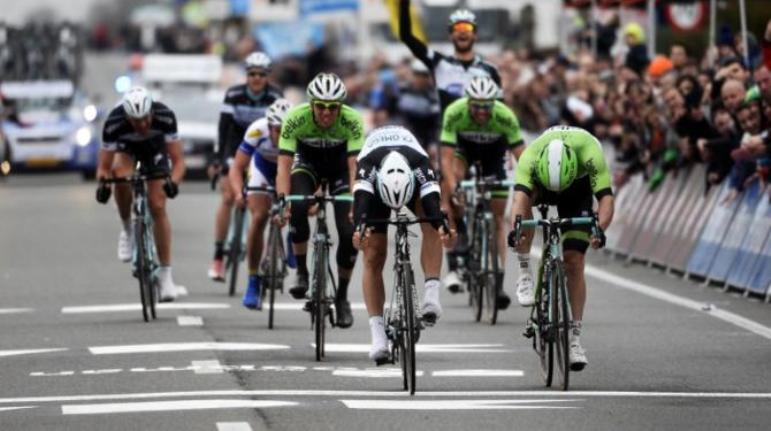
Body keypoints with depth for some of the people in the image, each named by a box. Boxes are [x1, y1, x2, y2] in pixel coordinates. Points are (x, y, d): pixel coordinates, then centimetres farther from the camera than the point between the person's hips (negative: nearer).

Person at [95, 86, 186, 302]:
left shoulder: (164, 117, -36)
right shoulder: (114, 124, -36)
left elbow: (178, 160, -32)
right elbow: (104, 166, -29)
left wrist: (173, 181, -52)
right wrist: (103, 182, -51)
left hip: (155, 147, 0)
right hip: (126, 147, 0)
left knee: (158, 207, -12)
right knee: (121, 178, -33)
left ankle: (165, 274, -6)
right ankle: (127, 231, -6)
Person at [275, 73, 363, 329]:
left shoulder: (352, 121, -32)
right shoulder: (296, 118, -32)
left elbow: (355, 166, -37)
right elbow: (284, 165, -33)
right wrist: (281, 200, -47)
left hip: (339, 166, 0)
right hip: (308, 162, 0)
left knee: (349, 232, -15)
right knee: (297, 207, -32)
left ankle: (342, 297, 5)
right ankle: (301, 272, -12)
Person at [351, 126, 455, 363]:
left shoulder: (421, 164, -41)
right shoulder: (368, 165, -42)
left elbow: (431, 199, -54)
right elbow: (361, 199, -56)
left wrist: (441, 226, -73)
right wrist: (359, 228, -76)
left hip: (415, 181, 0)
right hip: (375, 184, 0)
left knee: (430, 220, -32)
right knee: (373, 258, -12)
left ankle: (431, 294, -35)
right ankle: (378, 336, -15)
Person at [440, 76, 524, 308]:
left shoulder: (505, 117, -33)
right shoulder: (455, 113, -34)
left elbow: (521, 155, -32)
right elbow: (446, 156, -36)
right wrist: (453, 186, -50)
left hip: (494, 151, 0)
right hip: (463, 146, 0)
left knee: (497, 218, -4)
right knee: (451, 178, -29)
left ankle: (498, 282, 0)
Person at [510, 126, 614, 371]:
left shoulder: (590, 154, -40)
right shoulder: (530, 157, -39)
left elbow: (606, 198, -45)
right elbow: (520, 196, -50)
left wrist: (600, 229, -63)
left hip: (578, 187, 0)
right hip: (539, 184, 0)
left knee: (574, 263, -9)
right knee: (527, 196, -36)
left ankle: (575, 336, -1)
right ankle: (525, 273, -24)